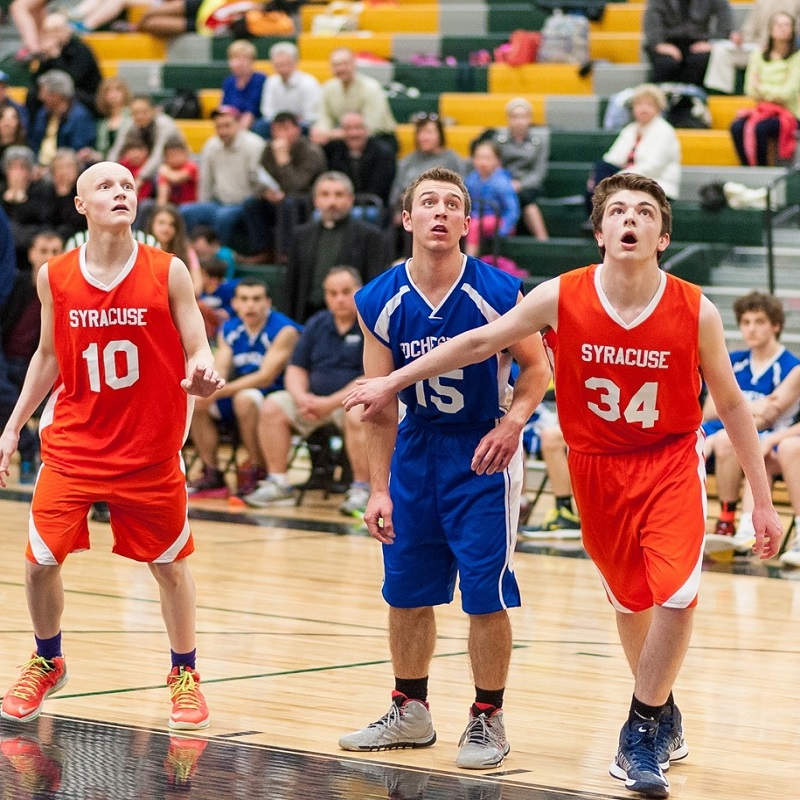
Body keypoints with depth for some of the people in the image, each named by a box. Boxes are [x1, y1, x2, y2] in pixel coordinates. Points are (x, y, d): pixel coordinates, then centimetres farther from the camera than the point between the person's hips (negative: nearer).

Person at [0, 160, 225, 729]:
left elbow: (197, 351, -6)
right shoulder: (55, 277, -2)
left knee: (170, 564, 8)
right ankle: (47, 663, 25)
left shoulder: (168, 272, -8)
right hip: (72, 445, 1)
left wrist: (204, 376, -29)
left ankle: (185, 674, 29)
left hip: (152, 450, -1)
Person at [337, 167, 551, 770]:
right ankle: (411, 713, 27)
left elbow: (537, 367, -5)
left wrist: (513, 422, -24)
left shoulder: (498, 293, -17)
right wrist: (379, 488, -4)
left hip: (484, 453, -3)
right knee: (406, 589, 10)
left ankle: (488, 719, 11)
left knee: (486, 593, -5)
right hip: (417, 448, 4)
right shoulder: (380, 303, -8)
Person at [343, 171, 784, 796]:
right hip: (596, 464, 2)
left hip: (671, 461, -2)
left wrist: (762, 499, -3)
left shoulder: (695, 311, -16)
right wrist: (392, 382, 4)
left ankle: (642, 732, -3)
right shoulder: (562, 298, -14)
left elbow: (732, 403, -4)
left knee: (677, 595, -19)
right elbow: (481, 341, -1)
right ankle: (662, 715, 36)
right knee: (630, 599, 13)